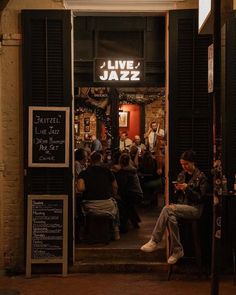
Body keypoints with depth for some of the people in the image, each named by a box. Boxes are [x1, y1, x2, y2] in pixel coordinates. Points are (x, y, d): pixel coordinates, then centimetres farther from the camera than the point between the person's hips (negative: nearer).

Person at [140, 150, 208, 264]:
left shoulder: (201, 177, 0)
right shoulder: (181, 175, 16)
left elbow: (200, 198, -5)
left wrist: (187, 188, -17)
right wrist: (177, 189, -2)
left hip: (195, 209, -5)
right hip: (181, 206, 5)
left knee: (167, 209, -31)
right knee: (171, 218, -33)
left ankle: (154, 241, -26)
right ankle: (177, 250, -27)